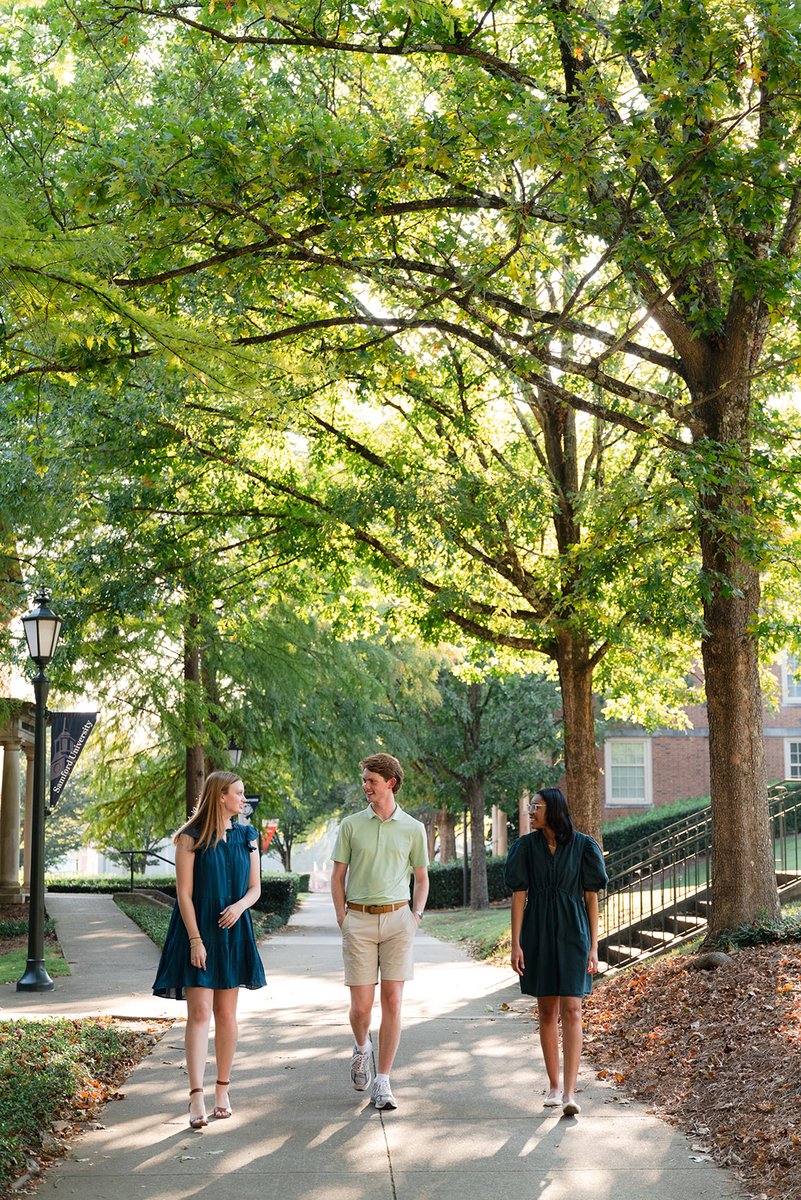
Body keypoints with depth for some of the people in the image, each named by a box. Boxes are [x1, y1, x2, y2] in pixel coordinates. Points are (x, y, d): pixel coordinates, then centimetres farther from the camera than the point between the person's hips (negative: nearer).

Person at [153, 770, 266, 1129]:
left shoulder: (247, 837, 8)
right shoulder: (191, 838, -7)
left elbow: (255, 888, 10)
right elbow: (184, 894, -9)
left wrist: (240, 905, -12)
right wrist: (195, 940, -15)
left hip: (233, 933, 4)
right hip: (197, 931, -4)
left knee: (226, 1014, 9)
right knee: (199, 1014, -9)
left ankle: (222, 1089, 19)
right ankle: (196, 1096, -12)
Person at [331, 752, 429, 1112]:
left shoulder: (413, 829, 6)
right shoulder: (351, 825, 5)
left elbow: (421, 877, 16)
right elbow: (338, 875, 9)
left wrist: (416, 914, 3)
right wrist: (342, 917, 0)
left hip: (397, 918, 0)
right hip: (359, 920, 0)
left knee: (392, 1001, -3)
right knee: (360, 1006, -1)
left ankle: (382, 1082, 5)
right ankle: (362, 1048, 33)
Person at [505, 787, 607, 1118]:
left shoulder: (582, 846, -1)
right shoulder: (526, 846, 3)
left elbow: (592, 897, 1)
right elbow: (519, 896, 1)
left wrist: (593, 947, -3)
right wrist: (516, 944, -5)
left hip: (572, 933, -2)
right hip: (538, 934, 2)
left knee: (571, 1011, -11)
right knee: (547, 1012, 8)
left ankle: (569, 1093, -14)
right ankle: (554, 1085, 19)